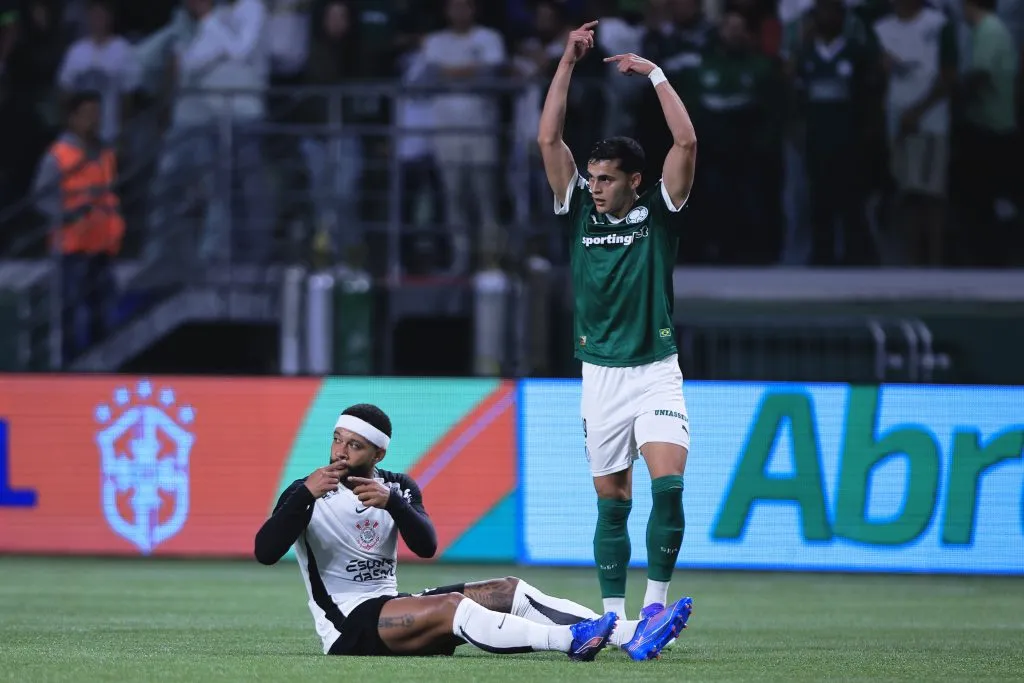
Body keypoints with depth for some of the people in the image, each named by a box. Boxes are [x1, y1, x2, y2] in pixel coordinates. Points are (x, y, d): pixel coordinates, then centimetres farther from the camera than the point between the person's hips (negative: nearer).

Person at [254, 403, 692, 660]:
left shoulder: (397, 487, 10)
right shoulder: (306, 495, -5)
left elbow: (427, 546, -7)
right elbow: (265, 553, -20)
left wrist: (392, 503, -24)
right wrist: (305, 495, -30)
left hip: (391, 608, 7)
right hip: (347, 627, -7)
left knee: (510, 591, -9)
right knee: (451, 606, -32)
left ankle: (631, 637, -24)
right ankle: (569, 641, -50)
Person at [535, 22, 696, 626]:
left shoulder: (658, 213, -1)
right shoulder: (581, 210, 6)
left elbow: (687, 142, -12)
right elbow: (549, 139, 0)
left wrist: (653, 73, -8)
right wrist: (568, 63, -3)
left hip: (656, 372, -3)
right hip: (600, 375, 3)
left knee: (668, 485, -19)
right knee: (612, 504, 5)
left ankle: (656, 602, -10)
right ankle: (614, 617, 9)